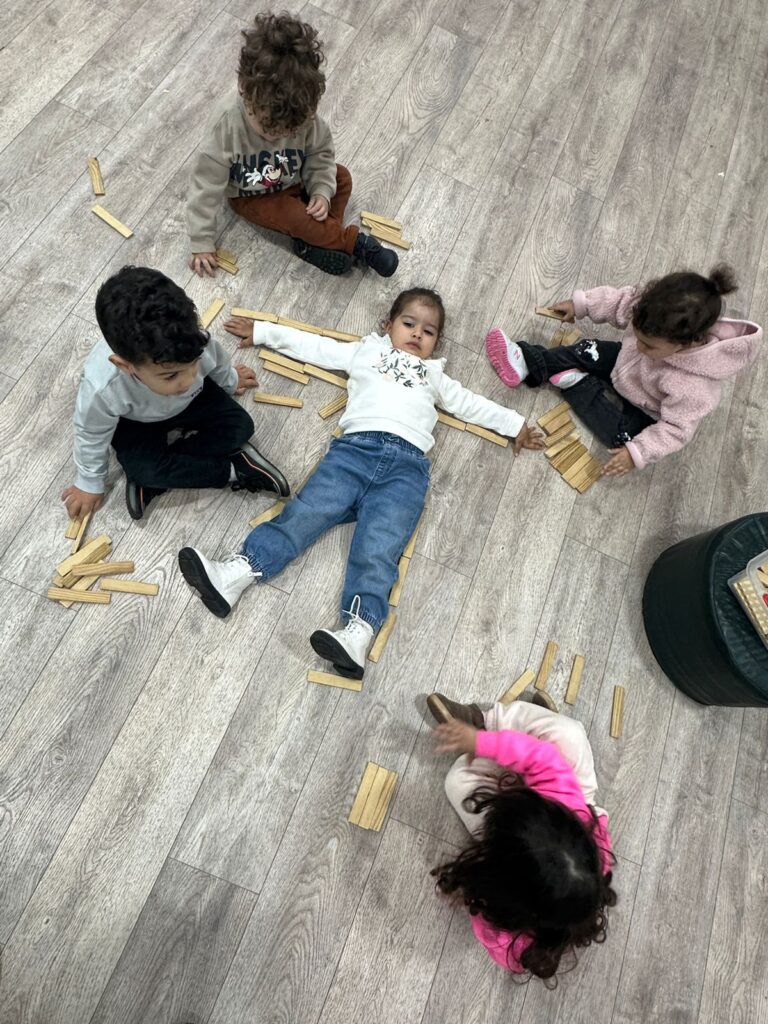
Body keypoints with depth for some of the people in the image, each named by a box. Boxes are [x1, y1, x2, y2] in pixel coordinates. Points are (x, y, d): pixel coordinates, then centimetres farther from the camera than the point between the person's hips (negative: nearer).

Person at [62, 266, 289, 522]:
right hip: (134, 421, -3)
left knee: (240, 426, -14)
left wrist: (230, 381, 15)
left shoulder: (196, 344, -38)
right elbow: (92, 436, -19)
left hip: (190, 401, 3)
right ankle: (233, 468, -10)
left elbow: (217, 364, -9)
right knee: (142, 468, -27)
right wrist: (90, 484, -3)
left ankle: (155, 481, -8)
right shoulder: (102, 388, -42)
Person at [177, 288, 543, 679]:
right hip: (355, 445, 1)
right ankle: (239, 572, -34)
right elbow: (311, 345, 33)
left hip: (406, 463, 0)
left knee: (379, 547, -23)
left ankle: (358, 631, -40)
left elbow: (472, 403, 41)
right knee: (306, 511, -23)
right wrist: (262, 331, 31)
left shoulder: (434, 377, 39)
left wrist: (515, 424, 38)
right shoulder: (365, 352, 34)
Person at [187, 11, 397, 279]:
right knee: (294, 216, -28)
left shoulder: (303, 114, -25)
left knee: (342, 178, -9)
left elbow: (320, 152, -5)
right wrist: (202, 241, -25)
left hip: (293, 181, 4)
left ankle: (315, 241, -19)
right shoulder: (226, 123, -33)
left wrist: (322, 190, -23)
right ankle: (355, 242, -12)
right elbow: (206, 184, -27)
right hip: (249, 195, -4)